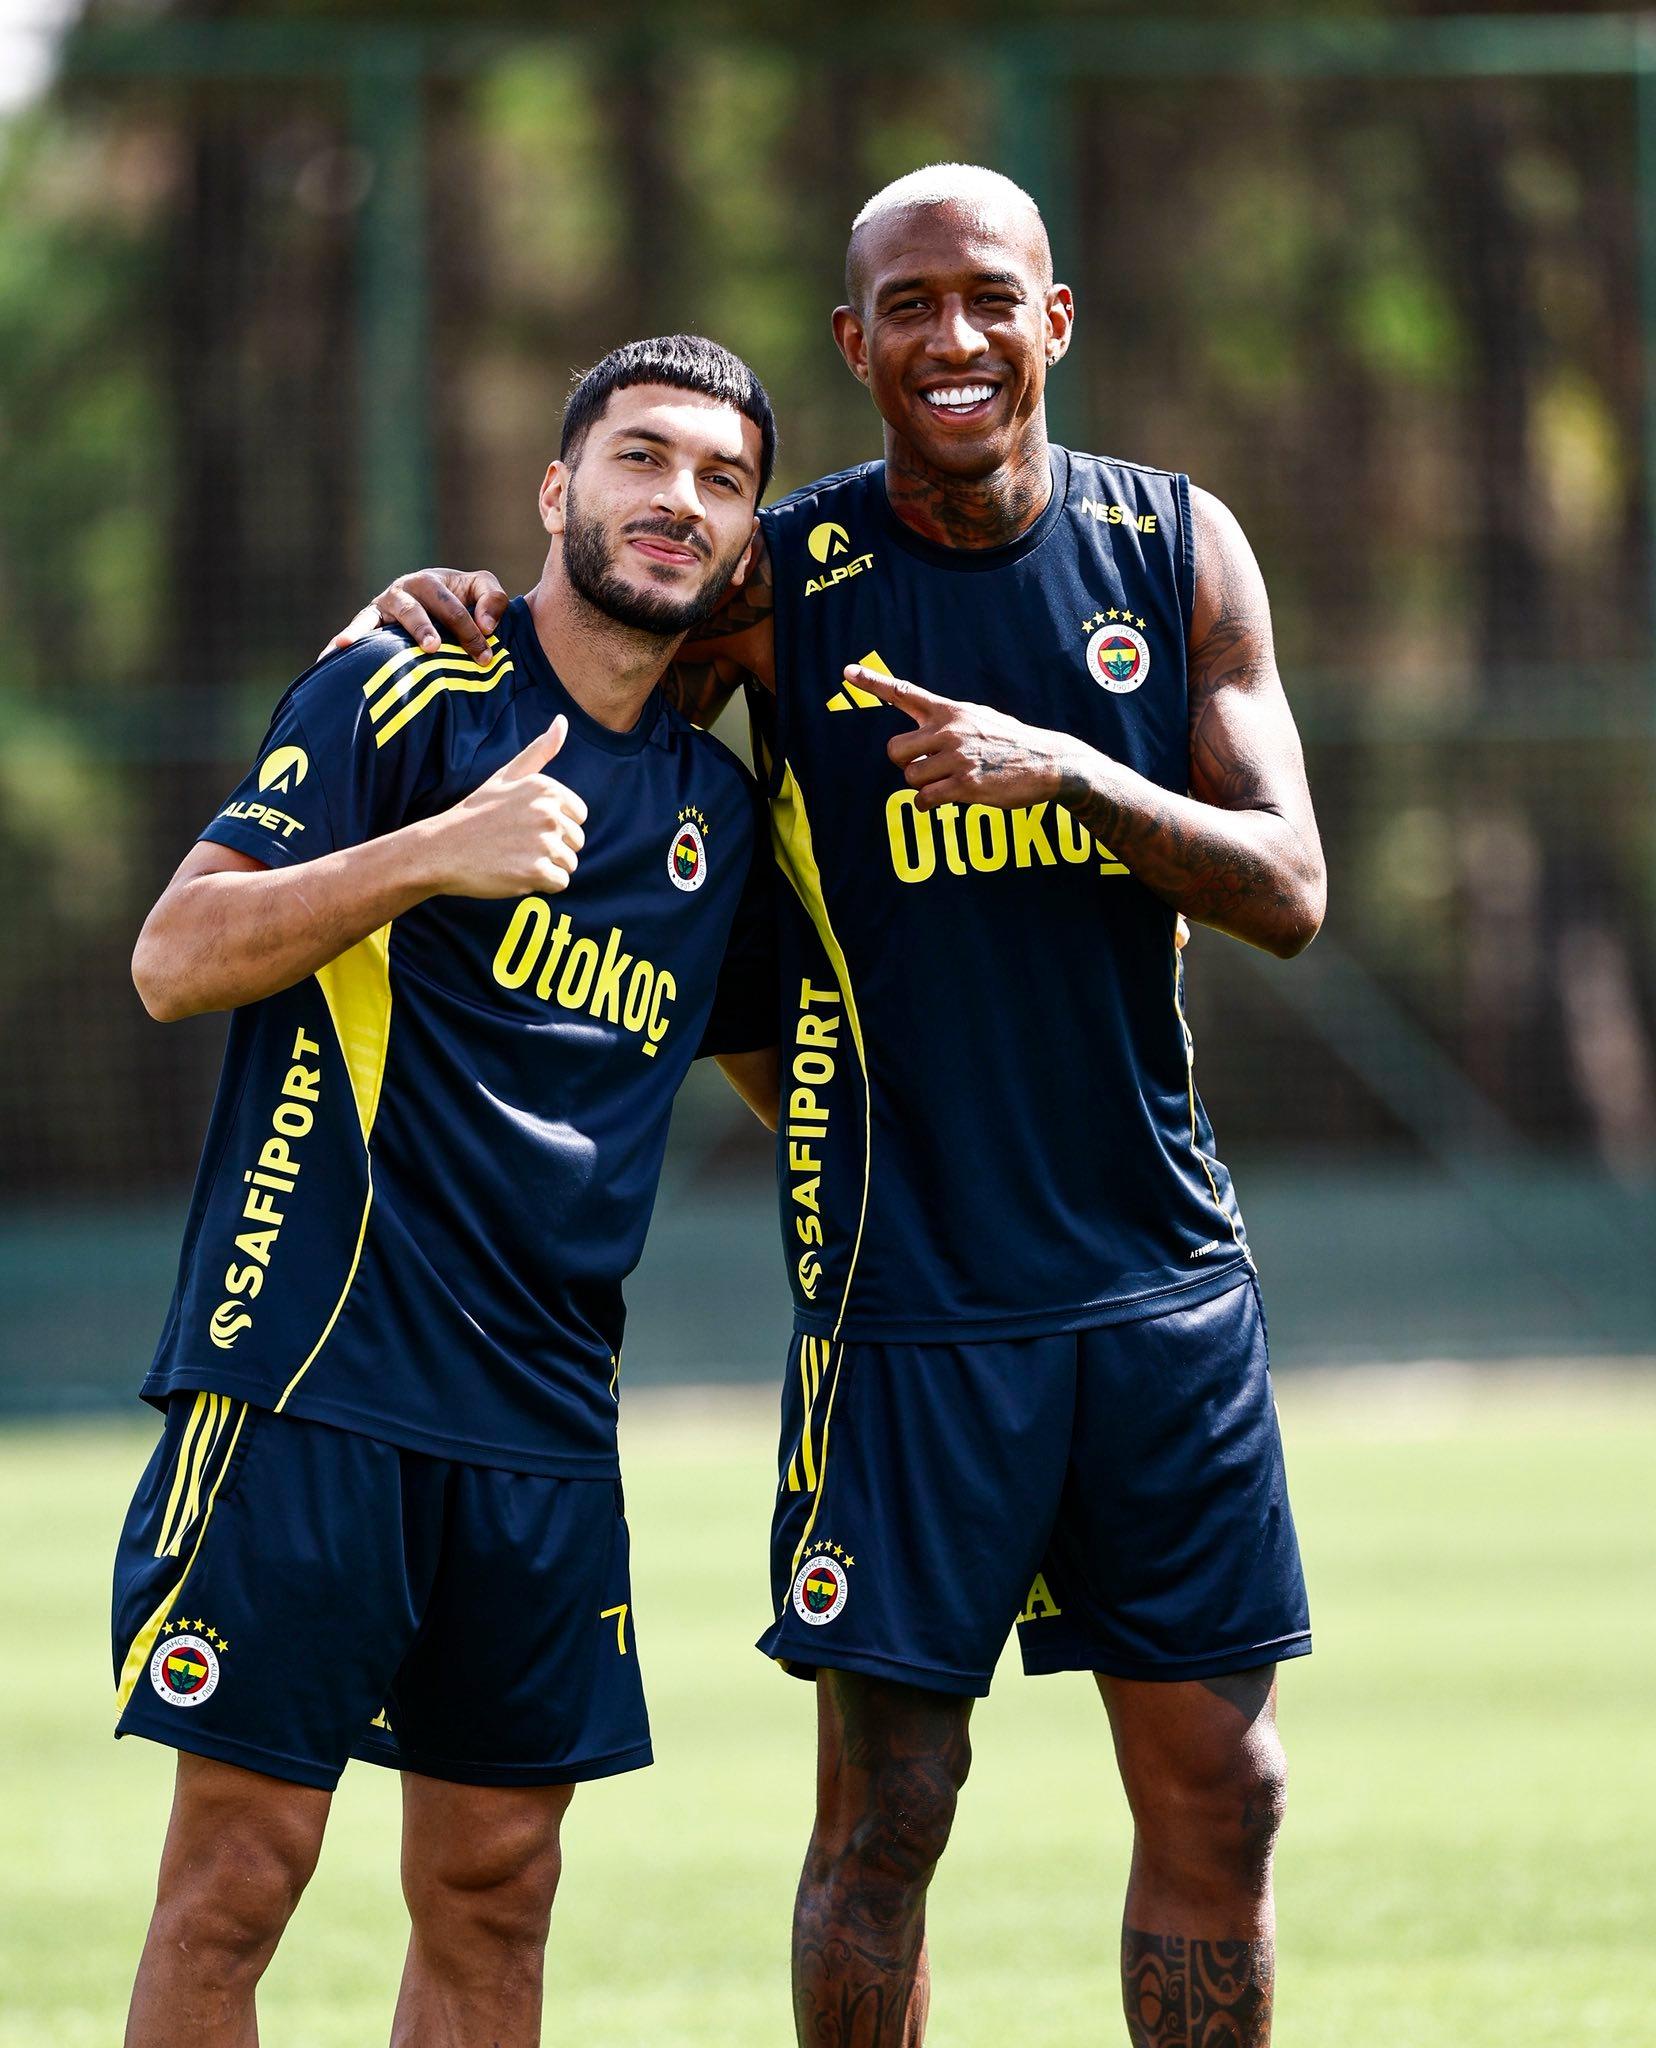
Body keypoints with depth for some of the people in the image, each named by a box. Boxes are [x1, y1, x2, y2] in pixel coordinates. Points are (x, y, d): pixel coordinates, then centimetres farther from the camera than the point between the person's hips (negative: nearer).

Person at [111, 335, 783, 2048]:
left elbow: (780, 1066, 31)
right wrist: (431, 856, -21)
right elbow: (172, 960, -10)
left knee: (493, 1893, 7)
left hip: (545, 1420, 6)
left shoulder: (720, 811, 16)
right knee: (237, 1872, -7)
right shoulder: (405, 694, -2)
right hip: (313, 1375, -6)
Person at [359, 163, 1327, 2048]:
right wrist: (465, 615, -11)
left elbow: (1287, 891, -2)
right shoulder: (782, 585, -3)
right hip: (907, 1294, -3)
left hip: (1161, 1280, 3)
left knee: (1217, 1799, 5)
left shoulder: (1177, 549, 3)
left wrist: (1065, 769, -17)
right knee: (881, 1820, -3)